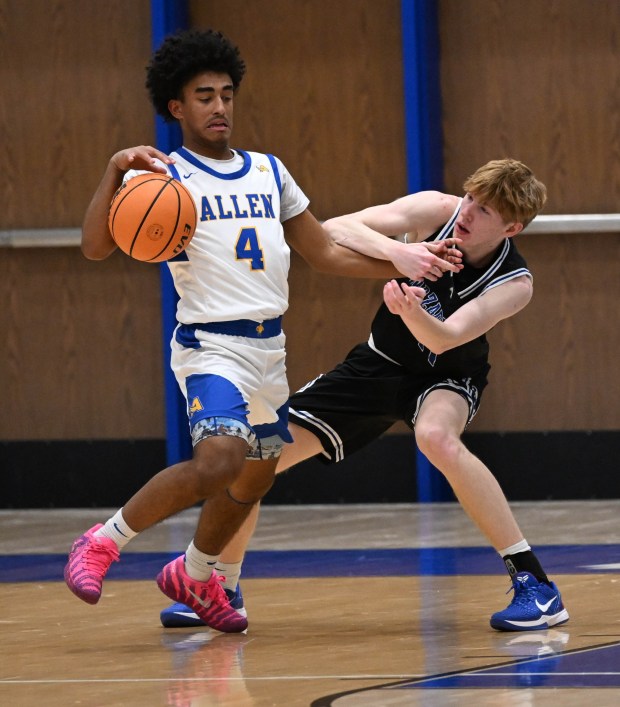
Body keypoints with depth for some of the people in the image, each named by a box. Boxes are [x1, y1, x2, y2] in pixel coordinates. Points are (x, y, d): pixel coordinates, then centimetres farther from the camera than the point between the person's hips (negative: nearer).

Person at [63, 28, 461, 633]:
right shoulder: (162, 175, -6)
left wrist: (404, 262, 9)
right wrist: (115, 171, -31)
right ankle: (103, 542, -12)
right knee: (220, 461, -29)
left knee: (255, 479, 18)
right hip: (212, 344, -7)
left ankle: (193, 575, 43)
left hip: (269, 348, 7)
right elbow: (96, 247, -18)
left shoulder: (269, 172, 13)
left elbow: (325, 254, 19)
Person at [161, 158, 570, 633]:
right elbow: (334, 230, -29)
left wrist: (411, 311, -60)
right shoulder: (437, 211, -21)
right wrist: (399, 252, -47)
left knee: (436, 436, -41)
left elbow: (443, 339, -38)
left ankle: (535, 585, -32)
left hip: (448, 376, -4)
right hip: (380, 363, 4)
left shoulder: (514, 284, -26)